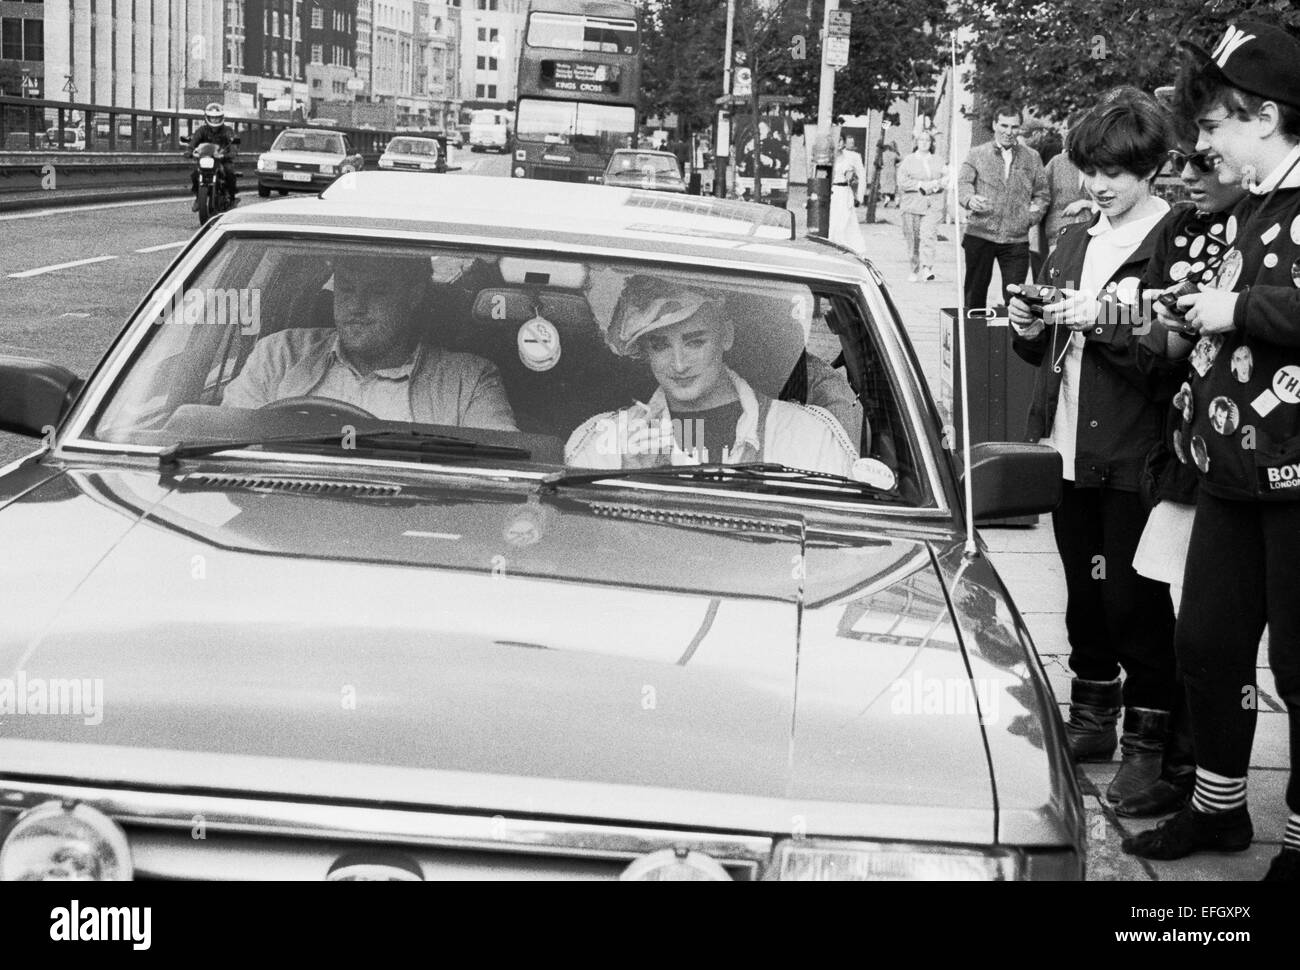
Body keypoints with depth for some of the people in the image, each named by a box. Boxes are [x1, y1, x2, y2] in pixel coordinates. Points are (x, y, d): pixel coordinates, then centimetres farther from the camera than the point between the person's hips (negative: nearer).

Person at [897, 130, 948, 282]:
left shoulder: (937, 162, 15)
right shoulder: (908, 161, 8)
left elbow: (947, 178, 6)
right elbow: (902, 182, -3)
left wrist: (935, 184, -12)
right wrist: (921, 185, -12)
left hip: (933, 205, 0)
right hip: (912, 204, 0)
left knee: (929, 235, -17)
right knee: (913, 239, 2)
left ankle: (927, 268, -24)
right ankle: (915, 271, 14)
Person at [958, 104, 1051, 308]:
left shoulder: (1032, 158, 13)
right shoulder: (977, 154, 8)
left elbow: (1041, 194, 14)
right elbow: (962, 183, -2)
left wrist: (1031, 216, -3)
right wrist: (970, 199, -24)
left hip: (1017, 239, 1)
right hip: (980, 235, 0)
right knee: (975, 294, 5)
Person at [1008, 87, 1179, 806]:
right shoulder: (1074, 243, 15)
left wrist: (1107, 322, -23)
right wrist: (1031, 333, 2)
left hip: (1133, 457, -7)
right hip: (1069, 449, 7)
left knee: (1132, 595, -3)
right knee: (1084, 591, 15)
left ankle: (1151, 738, 9)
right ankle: (1091, 718, 27)